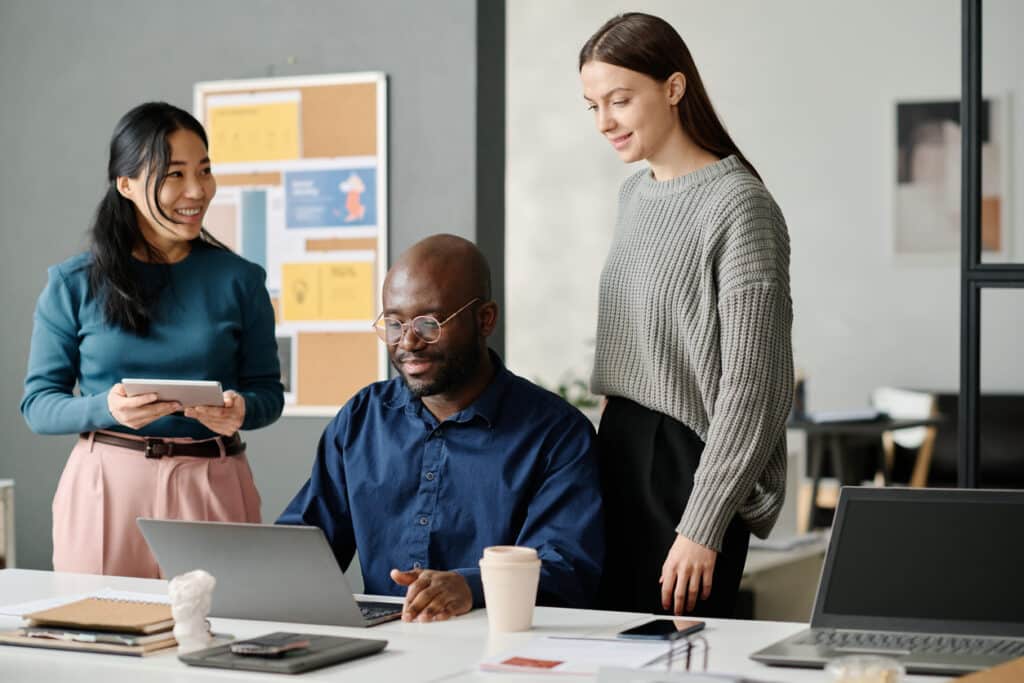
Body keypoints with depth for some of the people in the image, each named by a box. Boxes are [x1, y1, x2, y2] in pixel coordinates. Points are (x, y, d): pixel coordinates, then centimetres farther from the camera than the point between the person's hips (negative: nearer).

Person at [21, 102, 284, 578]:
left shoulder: (239, 281, 2)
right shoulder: (74, 285, 0)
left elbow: (268, 389, 7)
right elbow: (38, 403, 0)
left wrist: (241, 410, -16)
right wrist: (107, 409, -18)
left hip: (213, 486, 1)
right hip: (108, 487, 0)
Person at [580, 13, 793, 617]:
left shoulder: (738, 205, -12)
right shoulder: (634, 194, 14)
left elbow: (751, 383, -16)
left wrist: (702, 527, -17)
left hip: (689, 459, -7)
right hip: (619, 448, 7)